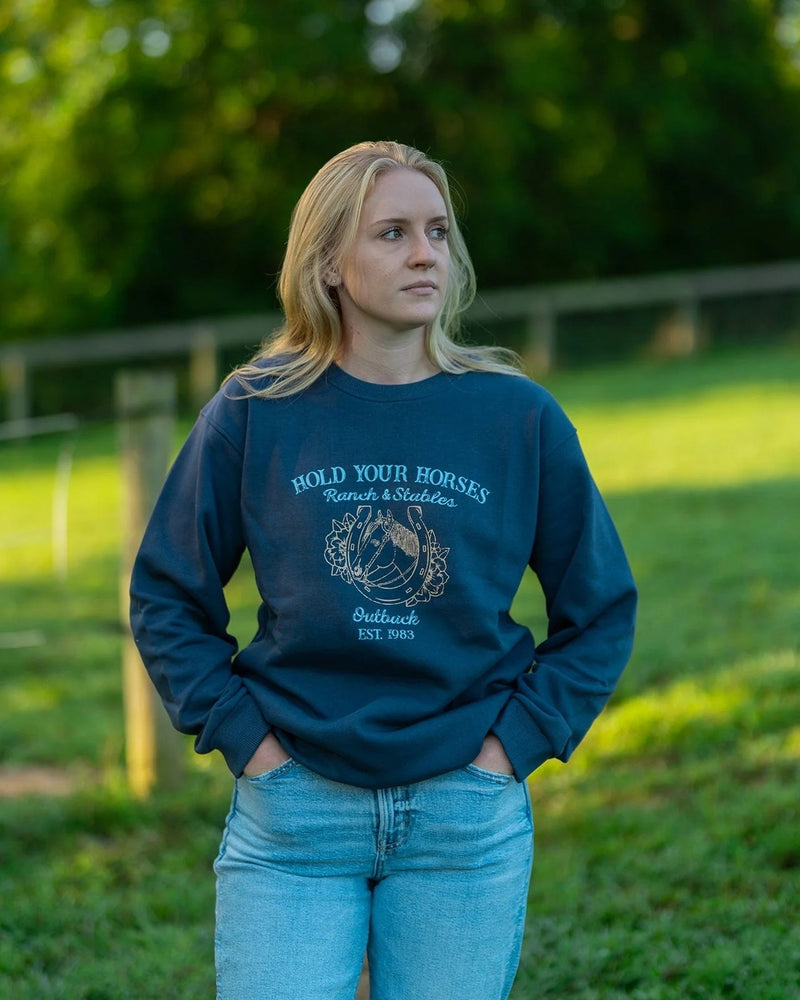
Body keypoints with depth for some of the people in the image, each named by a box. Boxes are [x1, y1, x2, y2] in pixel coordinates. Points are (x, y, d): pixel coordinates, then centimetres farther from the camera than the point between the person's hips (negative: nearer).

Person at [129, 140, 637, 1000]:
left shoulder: (519, 418, 1)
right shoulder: (254, 414, 0)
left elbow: (599, 611, 9)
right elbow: (165, 598, 8)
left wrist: (516, 742, -1)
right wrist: (241, 735, -2)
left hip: (468, 819, 1)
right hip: (291, 813, -1)